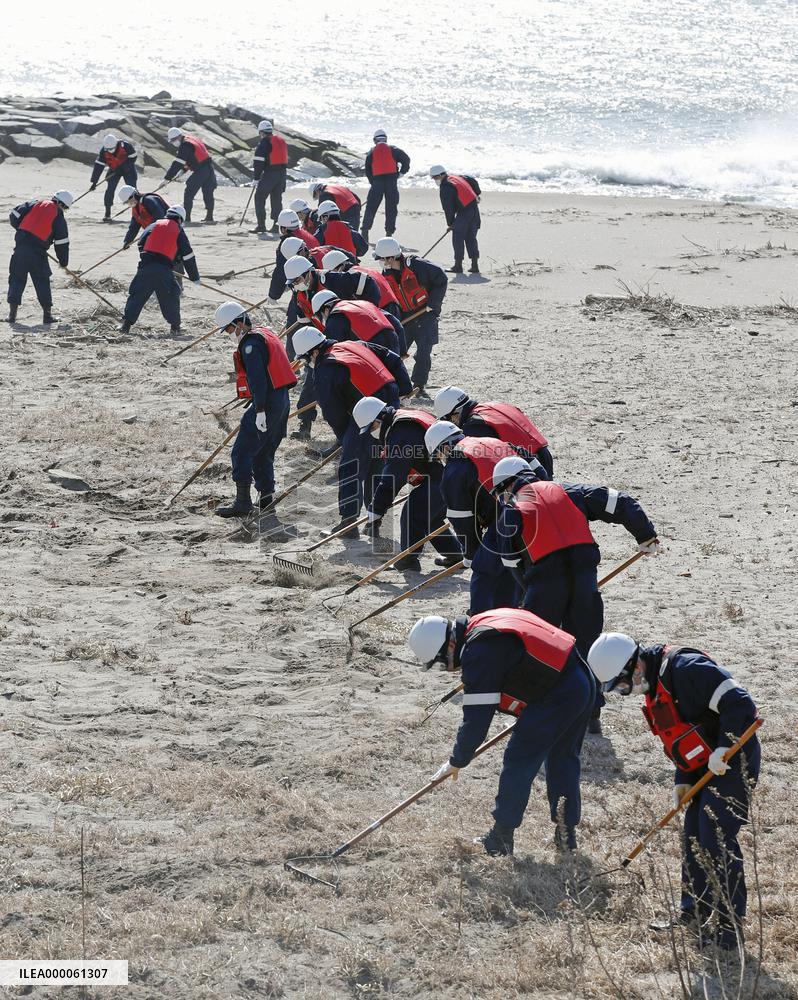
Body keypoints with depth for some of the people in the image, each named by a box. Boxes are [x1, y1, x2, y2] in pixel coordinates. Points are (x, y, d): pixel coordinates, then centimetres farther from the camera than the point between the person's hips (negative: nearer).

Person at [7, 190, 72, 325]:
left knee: (16, 279, 11)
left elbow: (14, 216, 10)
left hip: (20, 247, 2)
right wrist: (63, 261, 16)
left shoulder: (34, 205, 11)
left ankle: (12, 313, 6)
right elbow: (62, 242, 2)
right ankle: (47, 314, 10)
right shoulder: (59, 217, 2)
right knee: (42, 283, 11)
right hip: (37, 253, -2)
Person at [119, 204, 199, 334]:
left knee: (137, 295, 6)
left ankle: (126, 323, -4)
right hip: (164, 269, -2)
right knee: (171, 297, 14)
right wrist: (195, 277, 20)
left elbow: (141, 244, 16)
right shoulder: (179, 231, 13)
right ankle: (175, 326, 15)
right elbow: (187, 255, 13)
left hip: (145, 265, 2)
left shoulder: (154, 225, 18)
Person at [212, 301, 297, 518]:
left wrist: (260, 410, -24)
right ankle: (267, 498, 20)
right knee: (264, 453, 18)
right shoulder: (265, 334, 17)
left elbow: (257, 378, -22)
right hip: (282, 400, 10)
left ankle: (243, 502, -8)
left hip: (267, 402, -10)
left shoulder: (250, 343, -14)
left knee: (242, 452, -7)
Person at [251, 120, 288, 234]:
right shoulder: (282, 141, 15)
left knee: (260, 198, 0)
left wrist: (256, 178, -7)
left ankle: (261, 225, -6)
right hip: (282, 173, 7)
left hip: (269, 173, -7)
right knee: (277, 198, 13)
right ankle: (276, 224, 9)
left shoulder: (264, 143, -9)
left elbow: (259, 162, -11)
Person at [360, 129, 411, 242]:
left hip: (377, 181, 1)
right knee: (391, 209, 6)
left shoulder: (371, 152, 11)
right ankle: (389, 232, 4)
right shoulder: (393, 150, 7)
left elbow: (367, 170, 11)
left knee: (371, 207, 7)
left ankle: (365, 231, 3)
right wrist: (401, 172, 10)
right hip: (392, 181, -1)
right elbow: (406, 159, 0)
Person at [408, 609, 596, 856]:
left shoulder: (479, 653, -17)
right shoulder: (483, 623, 12)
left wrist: (457, 762, -1)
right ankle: (566, 834, 26)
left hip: (556, 699, -10)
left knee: (519, 760, 2)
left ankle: (501, 837, 11)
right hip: (583, 684, 10)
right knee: (563, 759, 20)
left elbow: (476, 719, -13)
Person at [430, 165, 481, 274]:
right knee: (471, 238, 13)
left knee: (458, 238, -1)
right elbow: (473, 181, 25)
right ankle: (475, 265, 11)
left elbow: (448, 208, -11)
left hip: (464, 212, -9)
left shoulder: (445, 188, -14)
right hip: (474, 208, 9)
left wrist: (450, 223, 0)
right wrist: (476, 194, 37)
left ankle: (458, 265, -2)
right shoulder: (456, 177, 13)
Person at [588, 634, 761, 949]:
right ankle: (692, 917, 25)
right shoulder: (655, 689, 11)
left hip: (734, 761, -10)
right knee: (694, 840, 13)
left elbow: (738, 702, -27)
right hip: (707, 768, 10)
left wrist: (724, 749, -27)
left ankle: (730, 928, -5)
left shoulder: (685, 668, -22)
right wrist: (682, 780, 8)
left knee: (717, 840, -12)